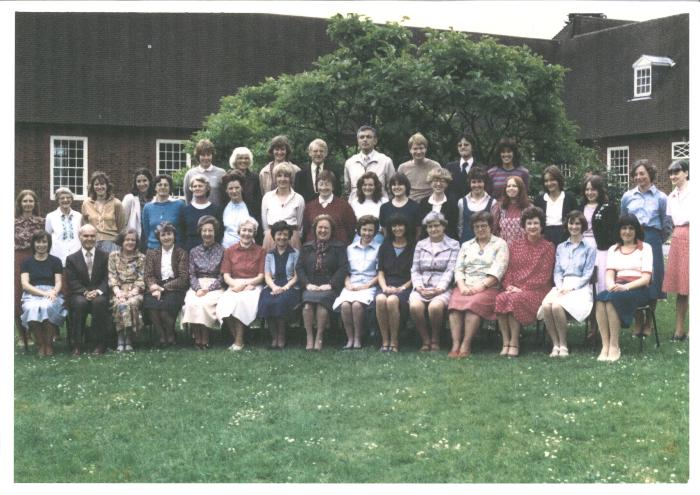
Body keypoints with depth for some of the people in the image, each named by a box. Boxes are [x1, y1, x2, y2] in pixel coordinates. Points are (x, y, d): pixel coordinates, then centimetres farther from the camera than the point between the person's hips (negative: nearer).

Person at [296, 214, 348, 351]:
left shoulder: (339, 247, 12)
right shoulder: (306, 247, 20)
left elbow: (343, 268, 1)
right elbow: (299, 267, 11)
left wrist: (330, 284, -11)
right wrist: (307, 284, -6)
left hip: (329, 288, -2)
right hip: (311, 287, 2)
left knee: (322, 299, -34)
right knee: (308, 300, -31)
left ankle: (319, 337, -27)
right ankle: (309, 337, -26)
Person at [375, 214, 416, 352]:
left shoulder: (414, 247, 8)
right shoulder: (385, 247, 20)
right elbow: (380, 272, 15)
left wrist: (401, 288, -9)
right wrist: (384, 287, -3)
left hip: (405, 287, -3)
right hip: (387, 285, 3)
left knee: (392, 300, -36)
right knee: (380, 299, -33)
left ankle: (394, 342, -25)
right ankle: (385, 341, -24)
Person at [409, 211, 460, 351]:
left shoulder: (453, 245, 9)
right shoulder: (420, 245, 20)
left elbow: (450, 270, -1)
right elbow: (415, 270, 14)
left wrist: (439, 289, -14)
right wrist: (418, 286, -5)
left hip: (442, 288, -3)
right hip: (422, 287, 3)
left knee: (435, 306, -35)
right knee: (415, 306, -31)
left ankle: (435, 340, -12)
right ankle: (425, 340, -14)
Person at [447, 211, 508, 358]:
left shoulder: (500, 244, 11)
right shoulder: (466, 245, 25)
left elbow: (498, 270, -2)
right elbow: (458, 269, 15)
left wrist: (481, 286, -14)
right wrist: (462, 286, -5)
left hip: (488, 288, -3)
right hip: (465, 286, 4)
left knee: (474, 303, -35)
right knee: (455, 302, -30)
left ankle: (466, 346, -35)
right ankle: (455, 345, -34)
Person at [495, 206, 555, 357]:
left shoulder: (548, 247, 8)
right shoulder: (514, 245, 18)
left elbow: (544, 276, -1)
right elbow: (508, 270, 14)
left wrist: (522, 289, -11)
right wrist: (508, 286, -7)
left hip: (537, 291, -3)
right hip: (514, 290, 3)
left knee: (515, 299, -34)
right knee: (500, 299, -30)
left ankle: (514, 343, -27)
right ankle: (505, 342, -27)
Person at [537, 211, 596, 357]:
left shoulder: (589, 248, 10)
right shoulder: (560, 248, 23)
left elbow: (587, 275, 2)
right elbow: (557, 272, 16)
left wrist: (571, 287, -12)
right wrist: (560, 287, -5)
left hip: (579, 287, -4)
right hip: (561, 287, 4)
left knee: (557, 305, -34)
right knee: (546, 305, -31)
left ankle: (563, 345, -22)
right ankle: (555, 345, -23)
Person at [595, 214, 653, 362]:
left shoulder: (645, 248, 10)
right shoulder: (613, 249, 22)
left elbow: (646, 278, -2)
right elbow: (609, 275, 10)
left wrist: (626, 287, -19)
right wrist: (611, 285, -15)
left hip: (638, 289, -3)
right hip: (618, 288, 3)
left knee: (611, 299, -35)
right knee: (600, 299, -33)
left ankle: (615, 347, -30)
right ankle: (605, 346, -35)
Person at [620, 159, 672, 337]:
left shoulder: (660, 197, 4)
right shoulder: (627, 197, 10)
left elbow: (667, 225, 7)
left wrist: (657, 241, 4)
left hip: (652, 242, -2)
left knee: (652, 282, 0)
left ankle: (648, 324, 11)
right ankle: (637, 323, 11)